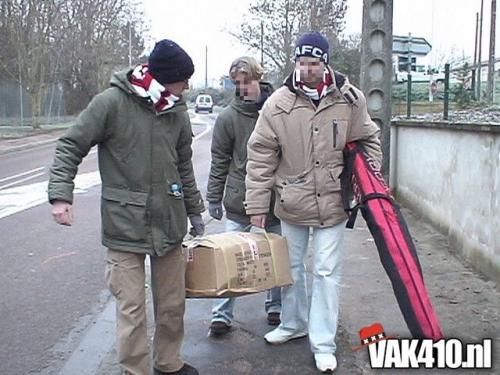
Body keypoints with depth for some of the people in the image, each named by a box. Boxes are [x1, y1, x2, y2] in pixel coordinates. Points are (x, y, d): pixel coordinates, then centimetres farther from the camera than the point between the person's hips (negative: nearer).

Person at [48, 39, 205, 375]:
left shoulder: (177, 110, 5)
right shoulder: (112, 102, -10)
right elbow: (71, 146, -5)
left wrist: (194, 210, 21)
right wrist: (61, 194, -17)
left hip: (169, 223, 5)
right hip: (125, 225, -5)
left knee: (173, 304, 15)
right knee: (132, 309, 0)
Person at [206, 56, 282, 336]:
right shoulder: (229, 116, -6)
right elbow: (219, 160, 0)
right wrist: (214, 197, 1)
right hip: (239, 199, -1)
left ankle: (276, 307, 29)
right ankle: (221, 315, 12)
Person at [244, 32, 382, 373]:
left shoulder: (350, 99, -7)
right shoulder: (278, 104, -9)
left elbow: (368, 142, 8)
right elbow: (261, 156, -6)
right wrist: (257, 204, -5)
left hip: (332, 201, -1)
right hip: (292, 201, 1)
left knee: (327, 272, 3)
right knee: (291, 266, 17)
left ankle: (323, 344, 15)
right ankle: (294, 323, 39)